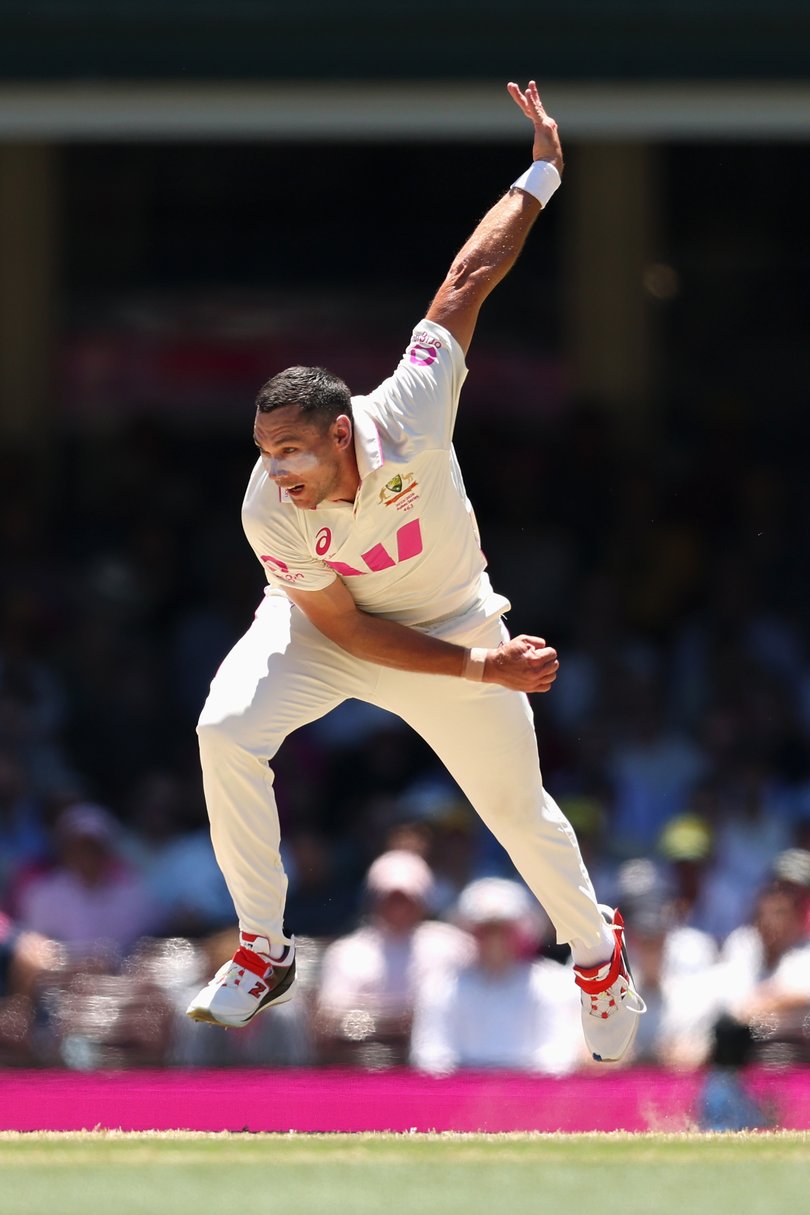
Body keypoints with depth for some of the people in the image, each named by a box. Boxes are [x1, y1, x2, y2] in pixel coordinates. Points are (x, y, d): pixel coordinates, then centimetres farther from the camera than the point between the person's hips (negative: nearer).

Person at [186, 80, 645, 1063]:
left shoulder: (409, 416, -35)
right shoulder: (270, 514, -31)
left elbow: (468, 281, -24)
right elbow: (347, 630, -19)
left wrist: (542, 171, -18)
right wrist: (480, 670, -23)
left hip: (453, 622, 0)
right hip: (324, 626, 0)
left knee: (518, 807, 11)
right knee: (228, 733, -26)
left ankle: (595, 950, 41)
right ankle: (263, 955, -12)